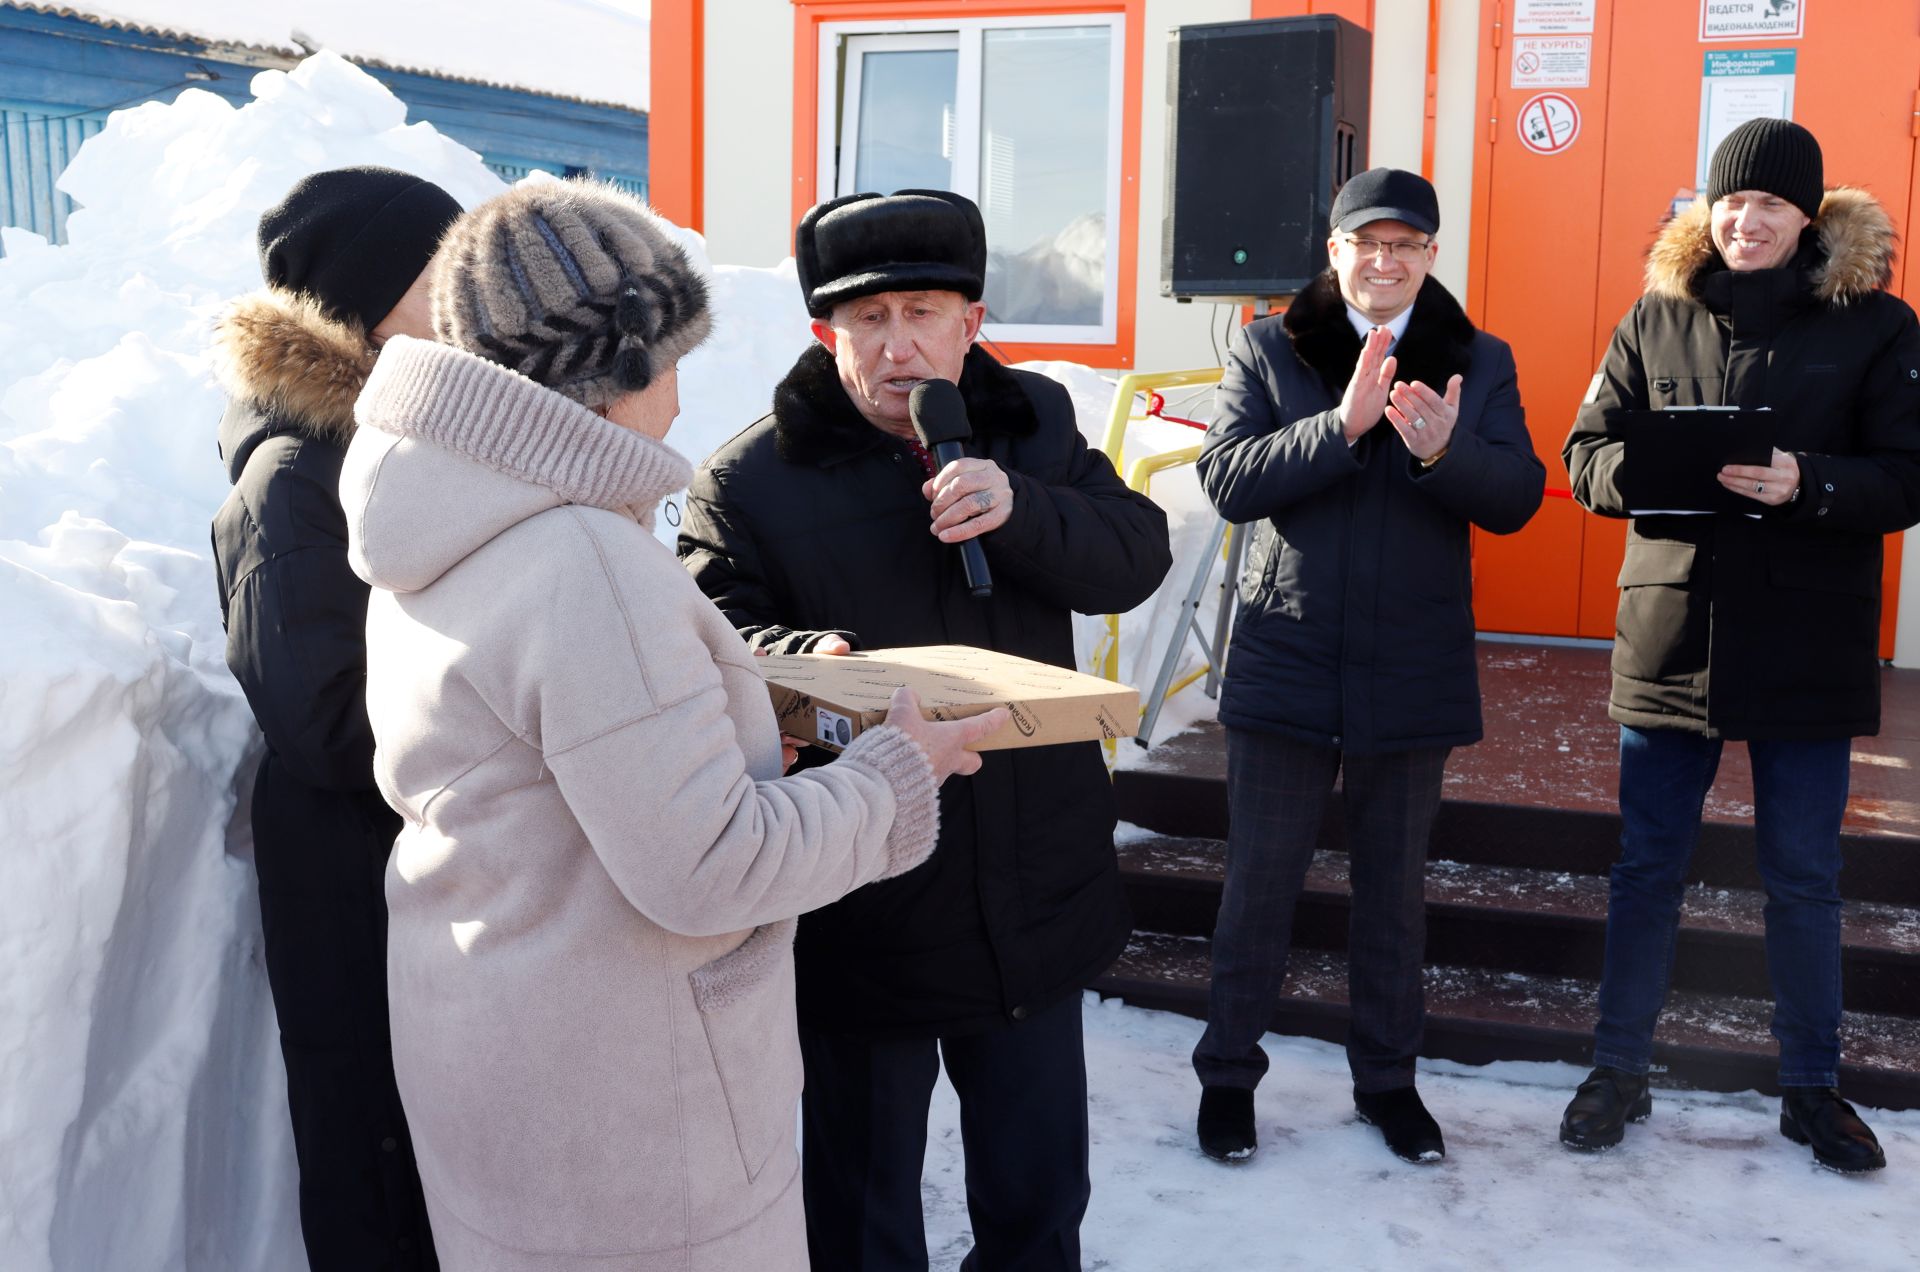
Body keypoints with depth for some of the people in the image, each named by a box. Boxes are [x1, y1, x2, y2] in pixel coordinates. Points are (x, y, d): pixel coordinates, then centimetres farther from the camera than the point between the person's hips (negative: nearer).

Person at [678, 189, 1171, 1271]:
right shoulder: (749, 483, -8)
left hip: (1038, 892, 4)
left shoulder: (1033, 424, 3)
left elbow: (1136, 558, -4)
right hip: (860, 924, -3)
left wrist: (1016, 506, -22)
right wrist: (808, 663, -35)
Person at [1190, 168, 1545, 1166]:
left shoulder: (1478, 364, 4)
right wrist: (1342, 425, -25)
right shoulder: (1268, 351, 0)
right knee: (1259, 885, 6)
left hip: (1415, 672, 2)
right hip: (1286, 663, -1)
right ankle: (1227, 1073, 23)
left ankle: (1387, 1077, 30)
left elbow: (1518, 496, -5)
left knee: (1394, 886, 14)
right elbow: (1228, 479, -13)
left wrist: (1442, 453, -26)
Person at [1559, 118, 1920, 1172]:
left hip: (1807, 648, -1)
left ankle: (1810, 1087, 27)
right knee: (1647, 865, 10)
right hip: (1669, 638, 2)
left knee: (1803, 877, 10)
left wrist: (1808, 483, -23)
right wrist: (1648, 468, -17)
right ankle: (1619, 1071, 25)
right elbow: (1587, 453, 5)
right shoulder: (1657, 316, 5)